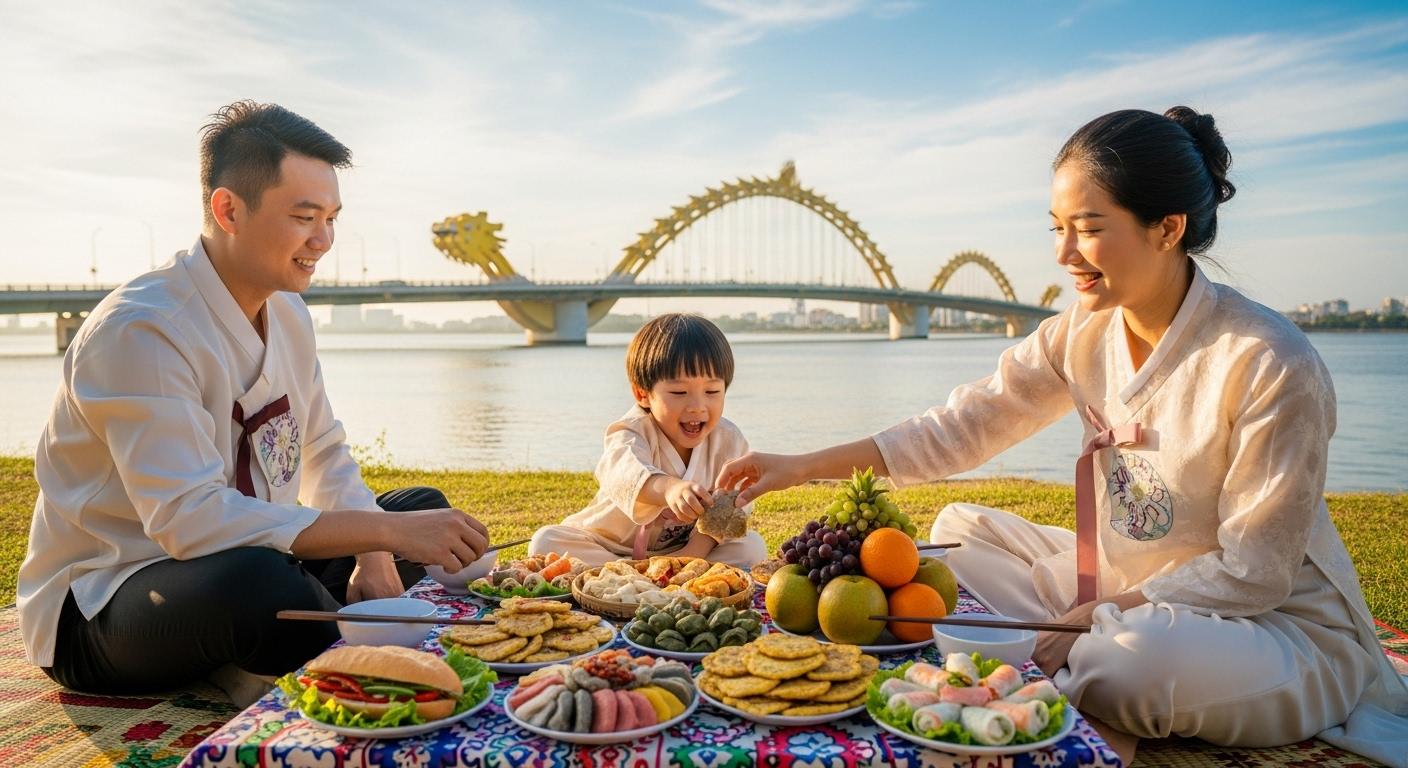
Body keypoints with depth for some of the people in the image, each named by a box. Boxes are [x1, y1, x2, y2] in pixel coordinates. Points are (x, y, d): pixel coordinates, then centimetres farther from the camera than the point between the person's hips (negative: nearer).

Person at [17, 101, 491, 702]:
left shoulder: (287, 312, 2)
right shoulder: (139, 331, -24)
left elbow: (324, 455, 7)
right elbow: (188, 519, -33)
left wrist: (373, 554, -12)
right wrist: (388, 530, -35)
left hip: (245, 567, 8)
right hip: (100, 607, -8)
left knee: (425, 508, 4)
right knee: (255, 578, -38)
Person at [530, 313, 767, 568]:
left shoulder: (728, 441, -10)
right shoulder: (634, 432, -23)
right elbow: (623, 470, -48)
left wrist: (695, 551, -29)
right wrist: (669, 488, -69)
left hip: (683, 550, 2)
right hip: (610, 546, -2)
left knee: (752, 546, -18)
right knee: (546, 541, -24)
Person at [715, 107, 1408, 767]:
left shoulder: (1272, 366, -24)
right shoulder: (1083, 333, -6)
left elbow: (1253, 571, -20)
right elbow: (965, 424, -6)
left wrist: (1103, 615, -25)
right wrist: (802, 466, -12)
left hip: (1281, 624, -6)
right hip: (1124, 584, 6)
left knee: (1137, 658, -37)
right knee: (960, 530, 2)